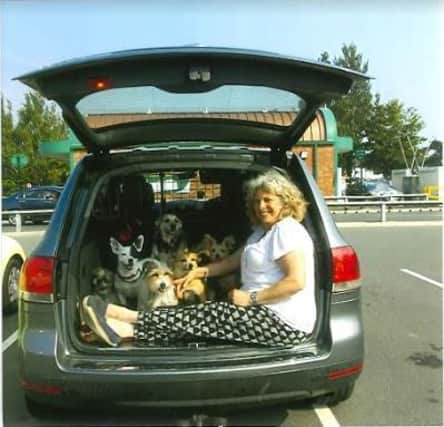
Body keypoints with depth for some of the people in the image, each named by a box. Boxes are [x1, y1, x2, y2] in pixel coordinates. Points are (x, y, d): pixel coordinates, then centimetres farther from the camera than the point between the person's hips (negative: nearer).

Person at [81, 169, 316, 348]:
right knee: (202, 318, -6)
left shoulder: (287, 229, -11)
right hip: (266, 313, 9)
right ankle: (127, 330, -13)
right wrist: (198, 272, 9)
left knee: (206, 315, -17)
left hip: (285, 323, -9)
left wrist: (251, 298, -18)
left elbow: (297, 281, -21)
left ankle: (128, 322, -14)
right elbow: (233, 261, 21)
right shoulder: (262, 232, 21)